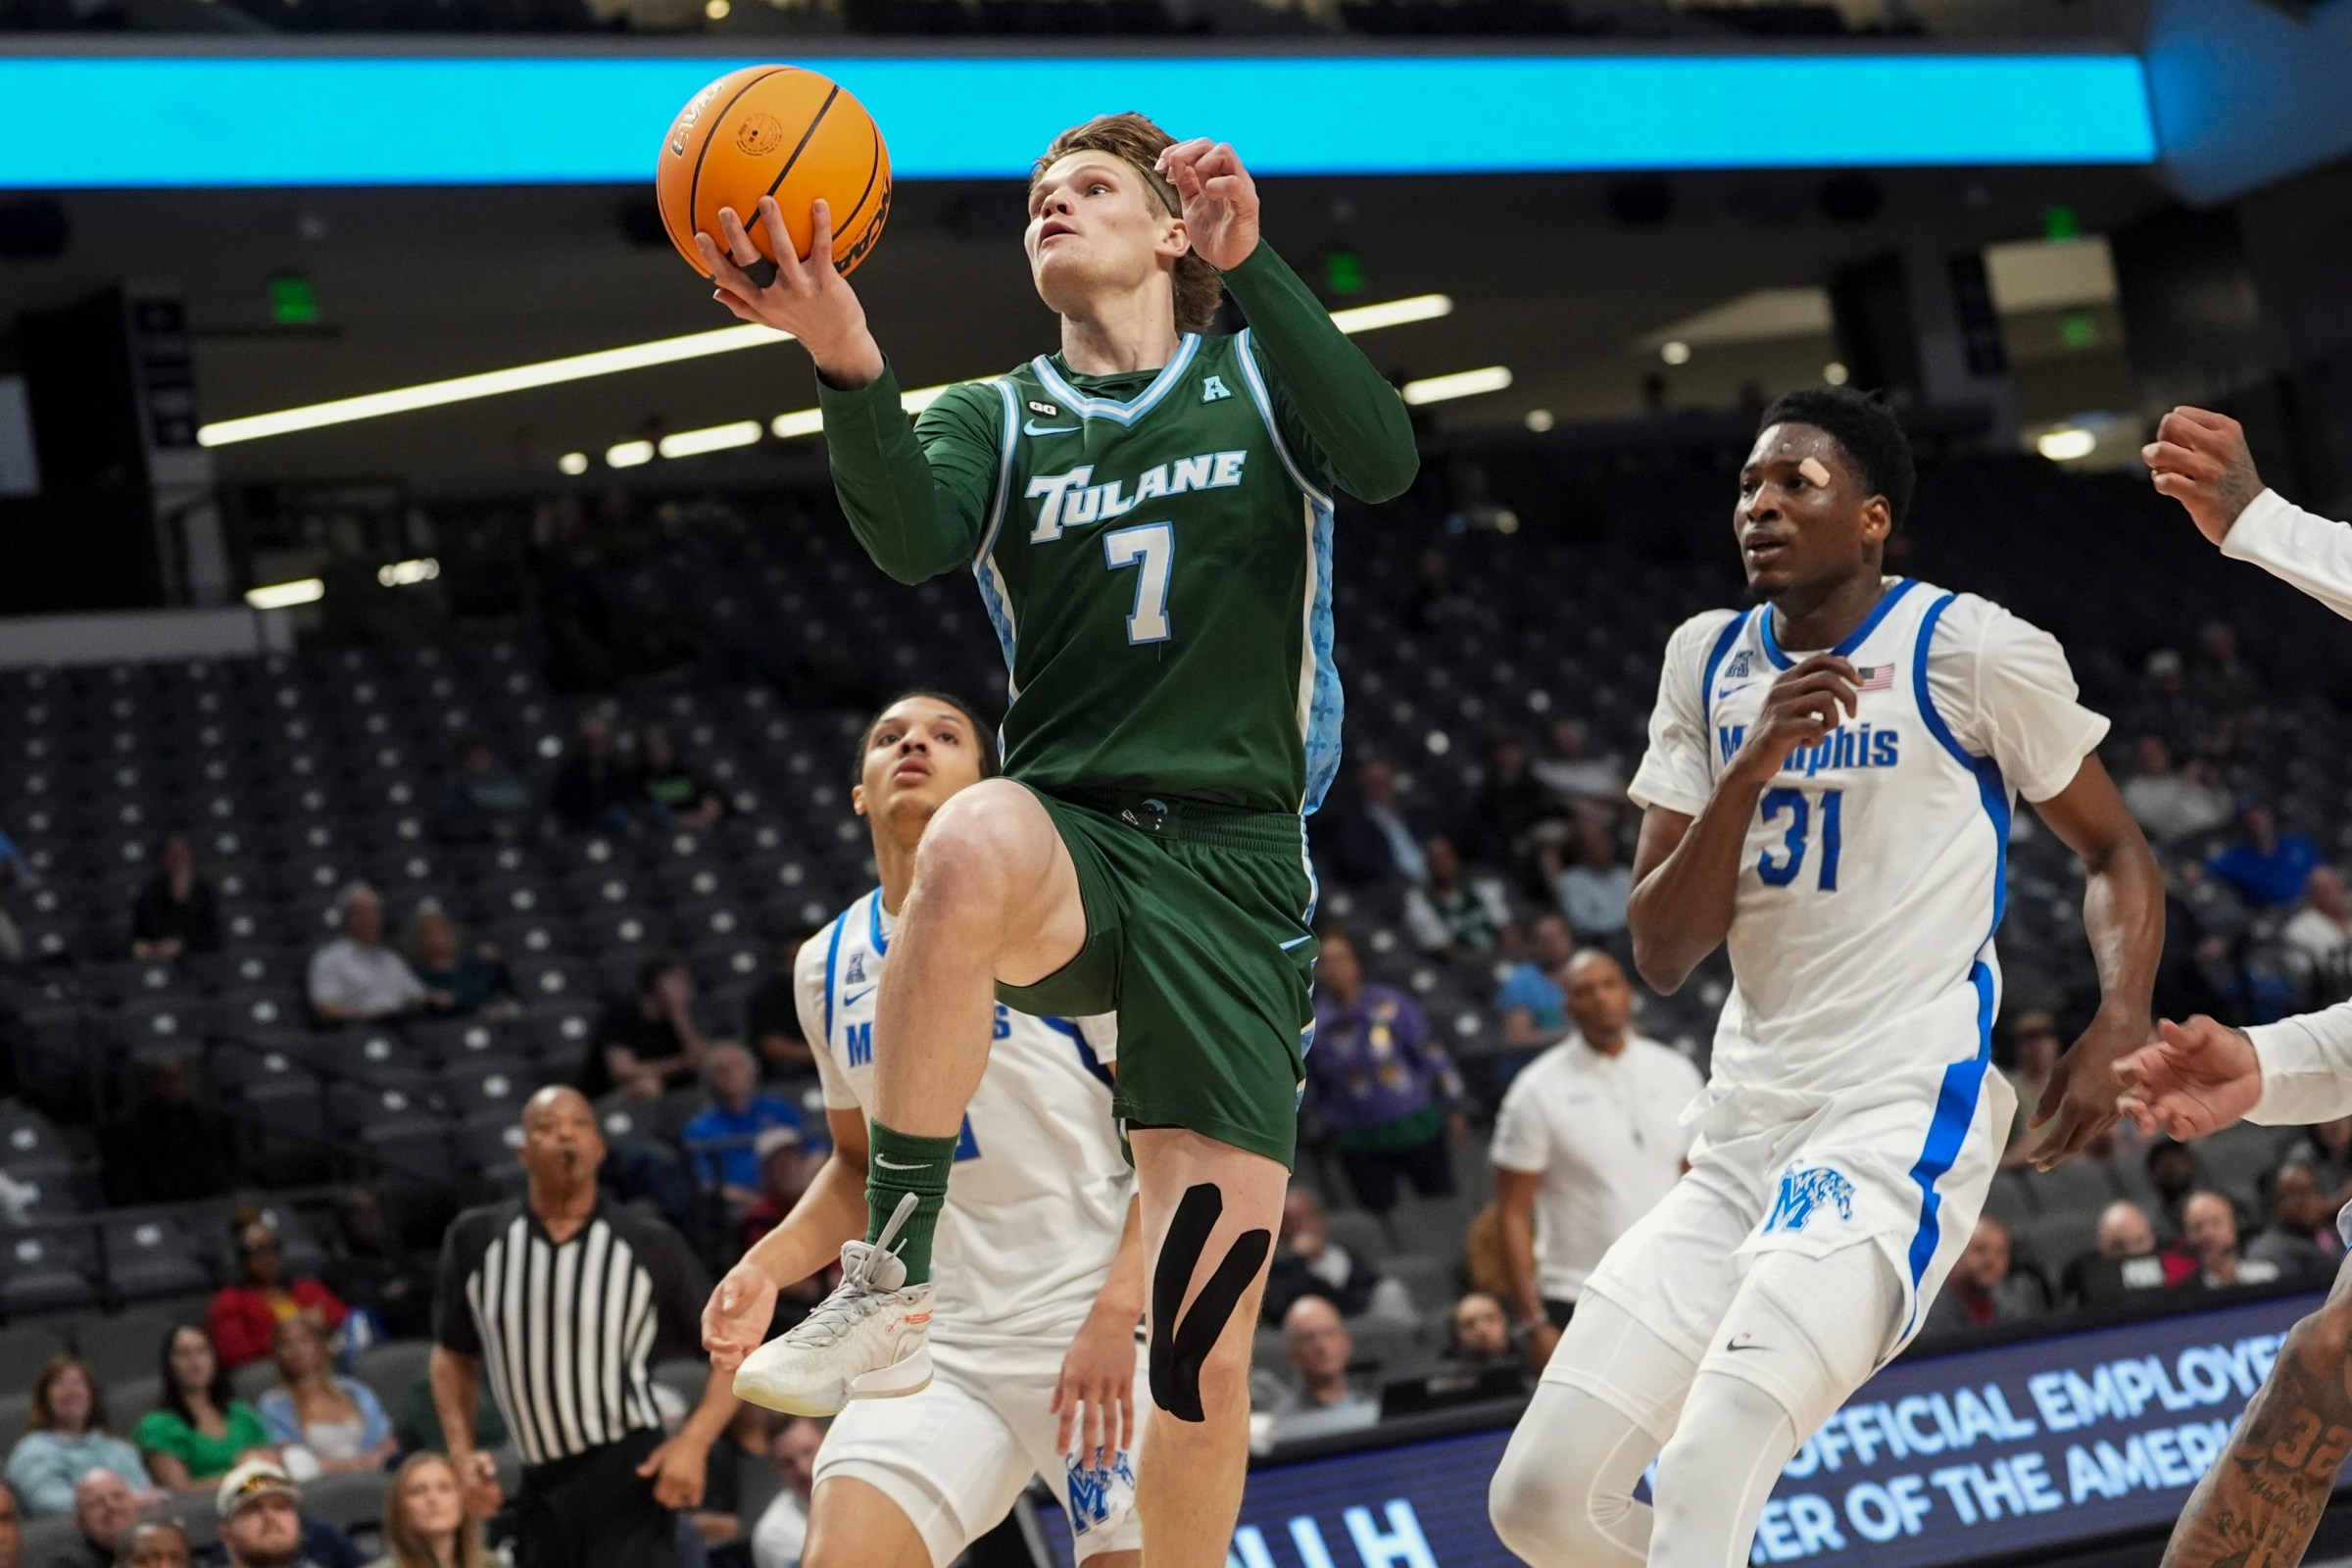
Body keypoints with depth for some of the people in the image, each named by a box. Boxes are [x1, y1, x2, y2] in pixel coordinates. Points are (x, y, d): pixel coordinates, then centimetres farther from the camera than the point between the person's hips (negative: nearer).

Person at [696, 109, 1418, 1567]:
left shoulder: (1255, 380, 12)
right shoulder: (995, 418, 13)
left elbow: (1385, 458, -11)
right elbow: (913, 538, -11)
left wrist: (1253, 265, -20)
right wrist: (848, 363, -29)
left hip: (1233, 869, 0)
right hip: (1069, 836, 0)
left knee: (1208, 1351, -4)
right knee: (975, 844, -40)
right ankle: (895, 1269, -31)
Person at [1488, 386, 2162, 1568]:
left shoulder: (1973, 651, -5)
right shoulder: (1708, 662, 9)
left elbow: (2115, 852, 8)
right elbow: (1661, 958, 4)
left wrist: (2116, 1030, -11)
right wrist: (1750, 768, -12)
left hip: (1904, 1115, -6)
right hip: (1744, 1131, 7)